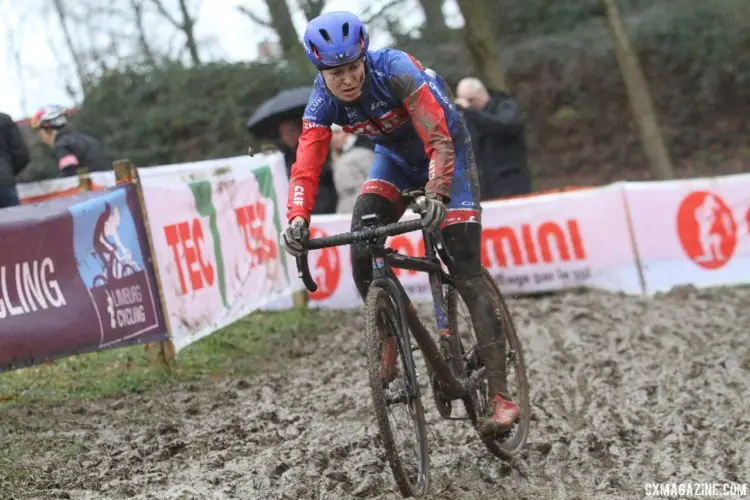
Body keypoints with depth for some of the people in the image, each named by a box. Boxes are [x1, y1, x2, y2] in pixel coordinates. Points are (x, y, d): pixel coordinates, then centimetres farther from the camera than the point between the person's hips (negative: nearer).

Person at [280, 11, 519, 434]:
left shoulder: (394, 69, -32)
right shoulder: (323, 101, -19)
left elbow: (439, 141, -36)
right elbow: (307, 165, -26)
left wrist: (437, 194, -51)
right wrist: (298, 218, -43)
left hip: (446, 151, -5)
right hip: (397, 157, 5)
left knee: (466, 271, -14)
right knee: (361, 243, -20)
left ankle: (501, 396, -15)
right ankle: (389, 340, 3)